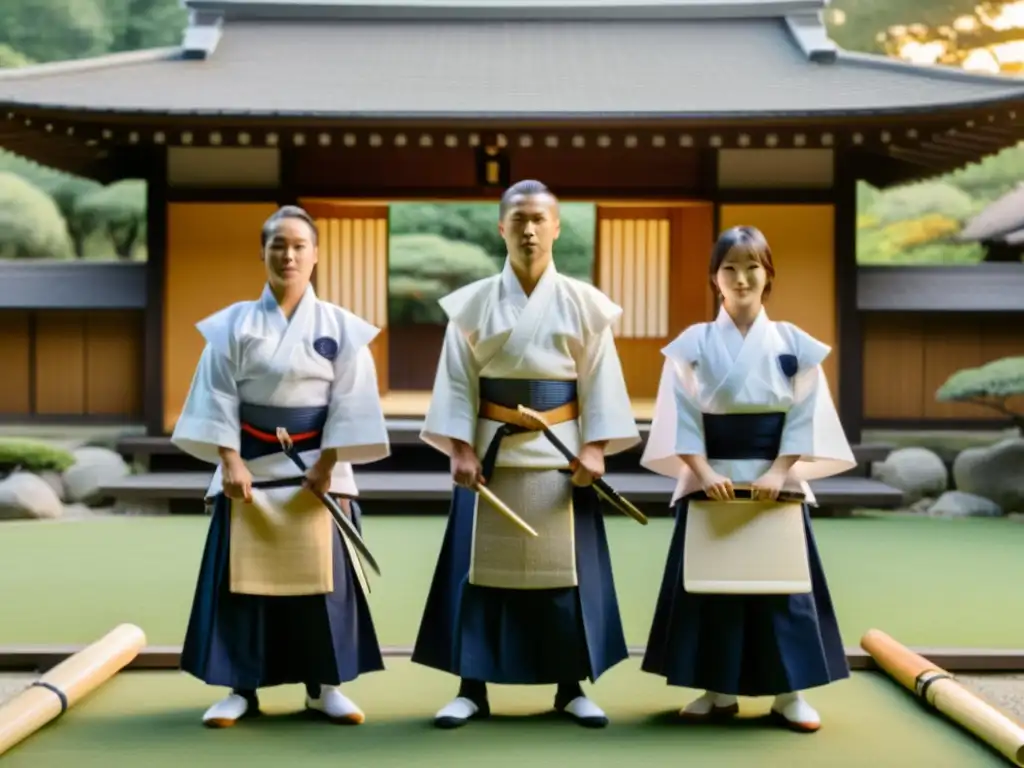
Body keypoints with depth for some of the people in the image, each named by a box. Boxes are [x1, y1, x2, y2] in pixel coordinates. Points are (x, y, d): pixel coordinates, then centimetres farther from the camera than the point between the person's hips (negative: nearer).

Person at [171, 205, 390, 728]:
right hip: (250, 466, 0)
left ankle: (322, 687, 12)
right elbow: (219, 398, -2)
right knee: (244, 577, 1)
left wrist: (327, 464, -10)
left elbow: (350, 402, -3)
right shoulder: (234, 323, 2)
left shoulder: (340, 326, 1)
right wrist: (230, 462, -11)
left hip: (315, 467, 0)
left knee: (319, 577, 1)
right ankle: (241, 688, 11)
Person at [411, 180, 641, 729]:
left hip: (561, 454, 0)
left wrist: (595, 449, -8)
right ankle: (472, 688, 10)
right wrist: (460, 450, -10)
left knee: (566, 570, 4)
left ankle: (571, 687, 14)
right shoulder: (473, 303, 0)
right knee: (482, 568, 3)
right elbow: (457, 383, -1)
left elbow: (599, 383, 1)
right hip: (491, 451, 0)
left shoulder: (583, 304, 1)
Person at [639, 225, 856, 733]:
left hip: (777, 482, 0)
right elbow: (681, 418, -3)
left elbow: (804, 417, -1)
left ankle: (788, 693, 9)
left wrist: (777, 472, -12)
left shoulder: (794, 343, 2)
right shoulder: (693, 343, 1)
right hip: (712, 480, 0)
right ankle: (718, 691, 13)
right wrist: (705, 473, -14)